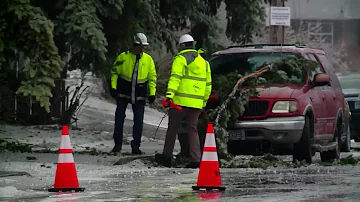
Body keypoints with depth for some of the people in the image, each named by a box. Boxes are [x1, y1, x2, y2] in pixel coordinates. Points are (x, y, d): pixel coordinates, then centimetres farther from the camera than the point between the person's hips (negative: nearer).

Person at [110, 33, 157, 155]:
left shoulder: (148, 59, 4)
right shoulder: (123, 57, -2)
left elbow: (152, 77, 11)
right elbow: (114, 72, 5)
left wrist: (152, 93, 5)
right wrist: (113, 87, -3)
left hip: (139, 95, 1)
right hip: (123, 93, -1)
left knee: (138, 121, 0)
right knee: (119, 118, 2)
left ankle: (136, 146, 6)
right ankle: (117, 144, 11)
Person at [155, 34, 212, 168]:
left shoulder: (180, 59, -3)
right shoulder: (203, 62, 17)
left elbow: (175, 78, -17)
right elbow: (208, 85, 21)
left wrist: (169, 94, -26)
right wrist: (204, 101, 28)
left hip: (181, 101, -5)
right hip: (197, 103, 5)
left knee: (173, 128, 6)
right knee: (192, 129, 8)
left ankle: (167, 156, 10)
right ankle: (196, 159, -4)